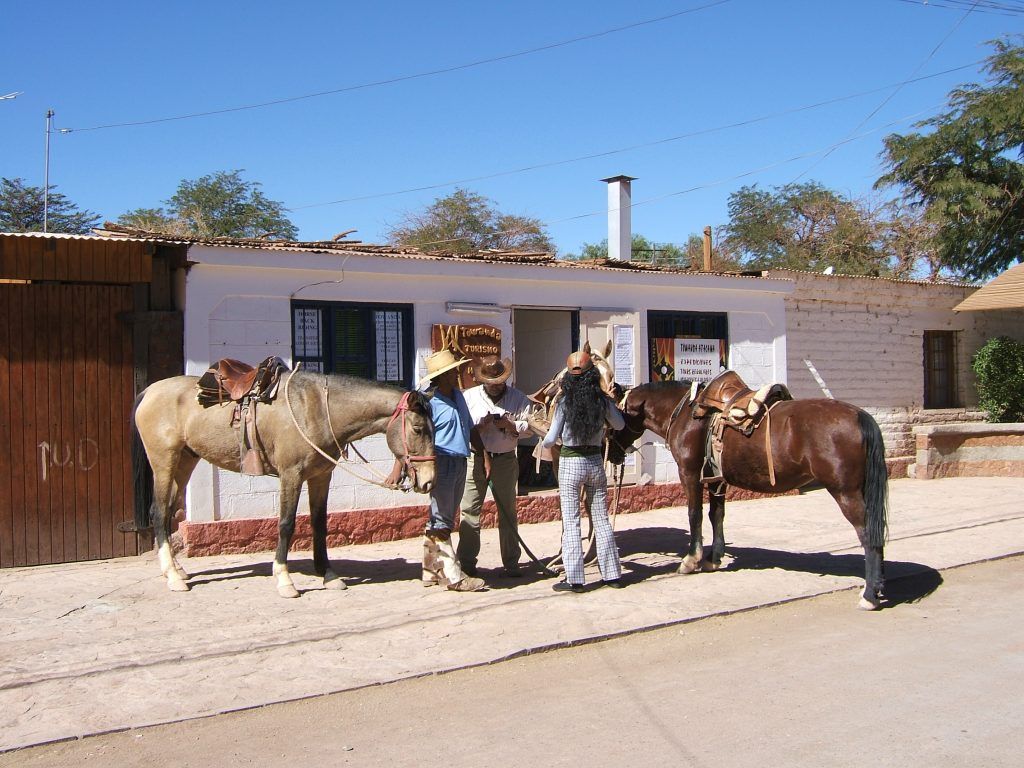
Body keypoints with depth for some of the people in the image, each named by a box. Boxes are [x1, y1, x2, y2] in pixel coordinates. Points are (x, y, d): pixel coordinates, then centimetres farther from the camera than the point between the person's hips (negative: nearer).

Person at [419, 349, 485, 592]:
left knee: (443, 520, 14)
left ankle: (431, 570, 23)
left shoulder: (458, 395, 13)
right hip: (442, 463, -9)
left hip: (460, 463, 9)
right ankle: (453, 576, -2)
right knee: (441, 520, -3)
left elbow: (469, 428, 22)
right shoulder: (429, 402, -13)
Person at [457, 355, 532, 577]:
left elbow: (529, 426, 0)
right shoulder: (469, 397, 3)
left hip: (506, 460, 0)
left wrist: (510, 425, -16)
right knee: (470, 510, -1)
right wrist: (479, 428, -18)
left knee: (508, 512, 7)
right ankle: (466, 562, 6)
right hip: (476, 459, 0)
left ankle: (511, 563, 14)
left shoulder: (517, 398, 3)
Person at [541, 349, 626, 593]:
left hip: (570, 462, -3)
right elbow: (619, 425, 14)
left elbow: (551, 439, -7)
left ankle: (574, 578, 0)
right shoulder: (603, 401, -3)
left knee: (571, 521, 2)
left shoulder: (564, 402, -10)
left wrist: (544, 444, 14)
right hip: (595, 461, 3)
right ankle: (612, 574, 19)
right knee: (601, 519, 13)